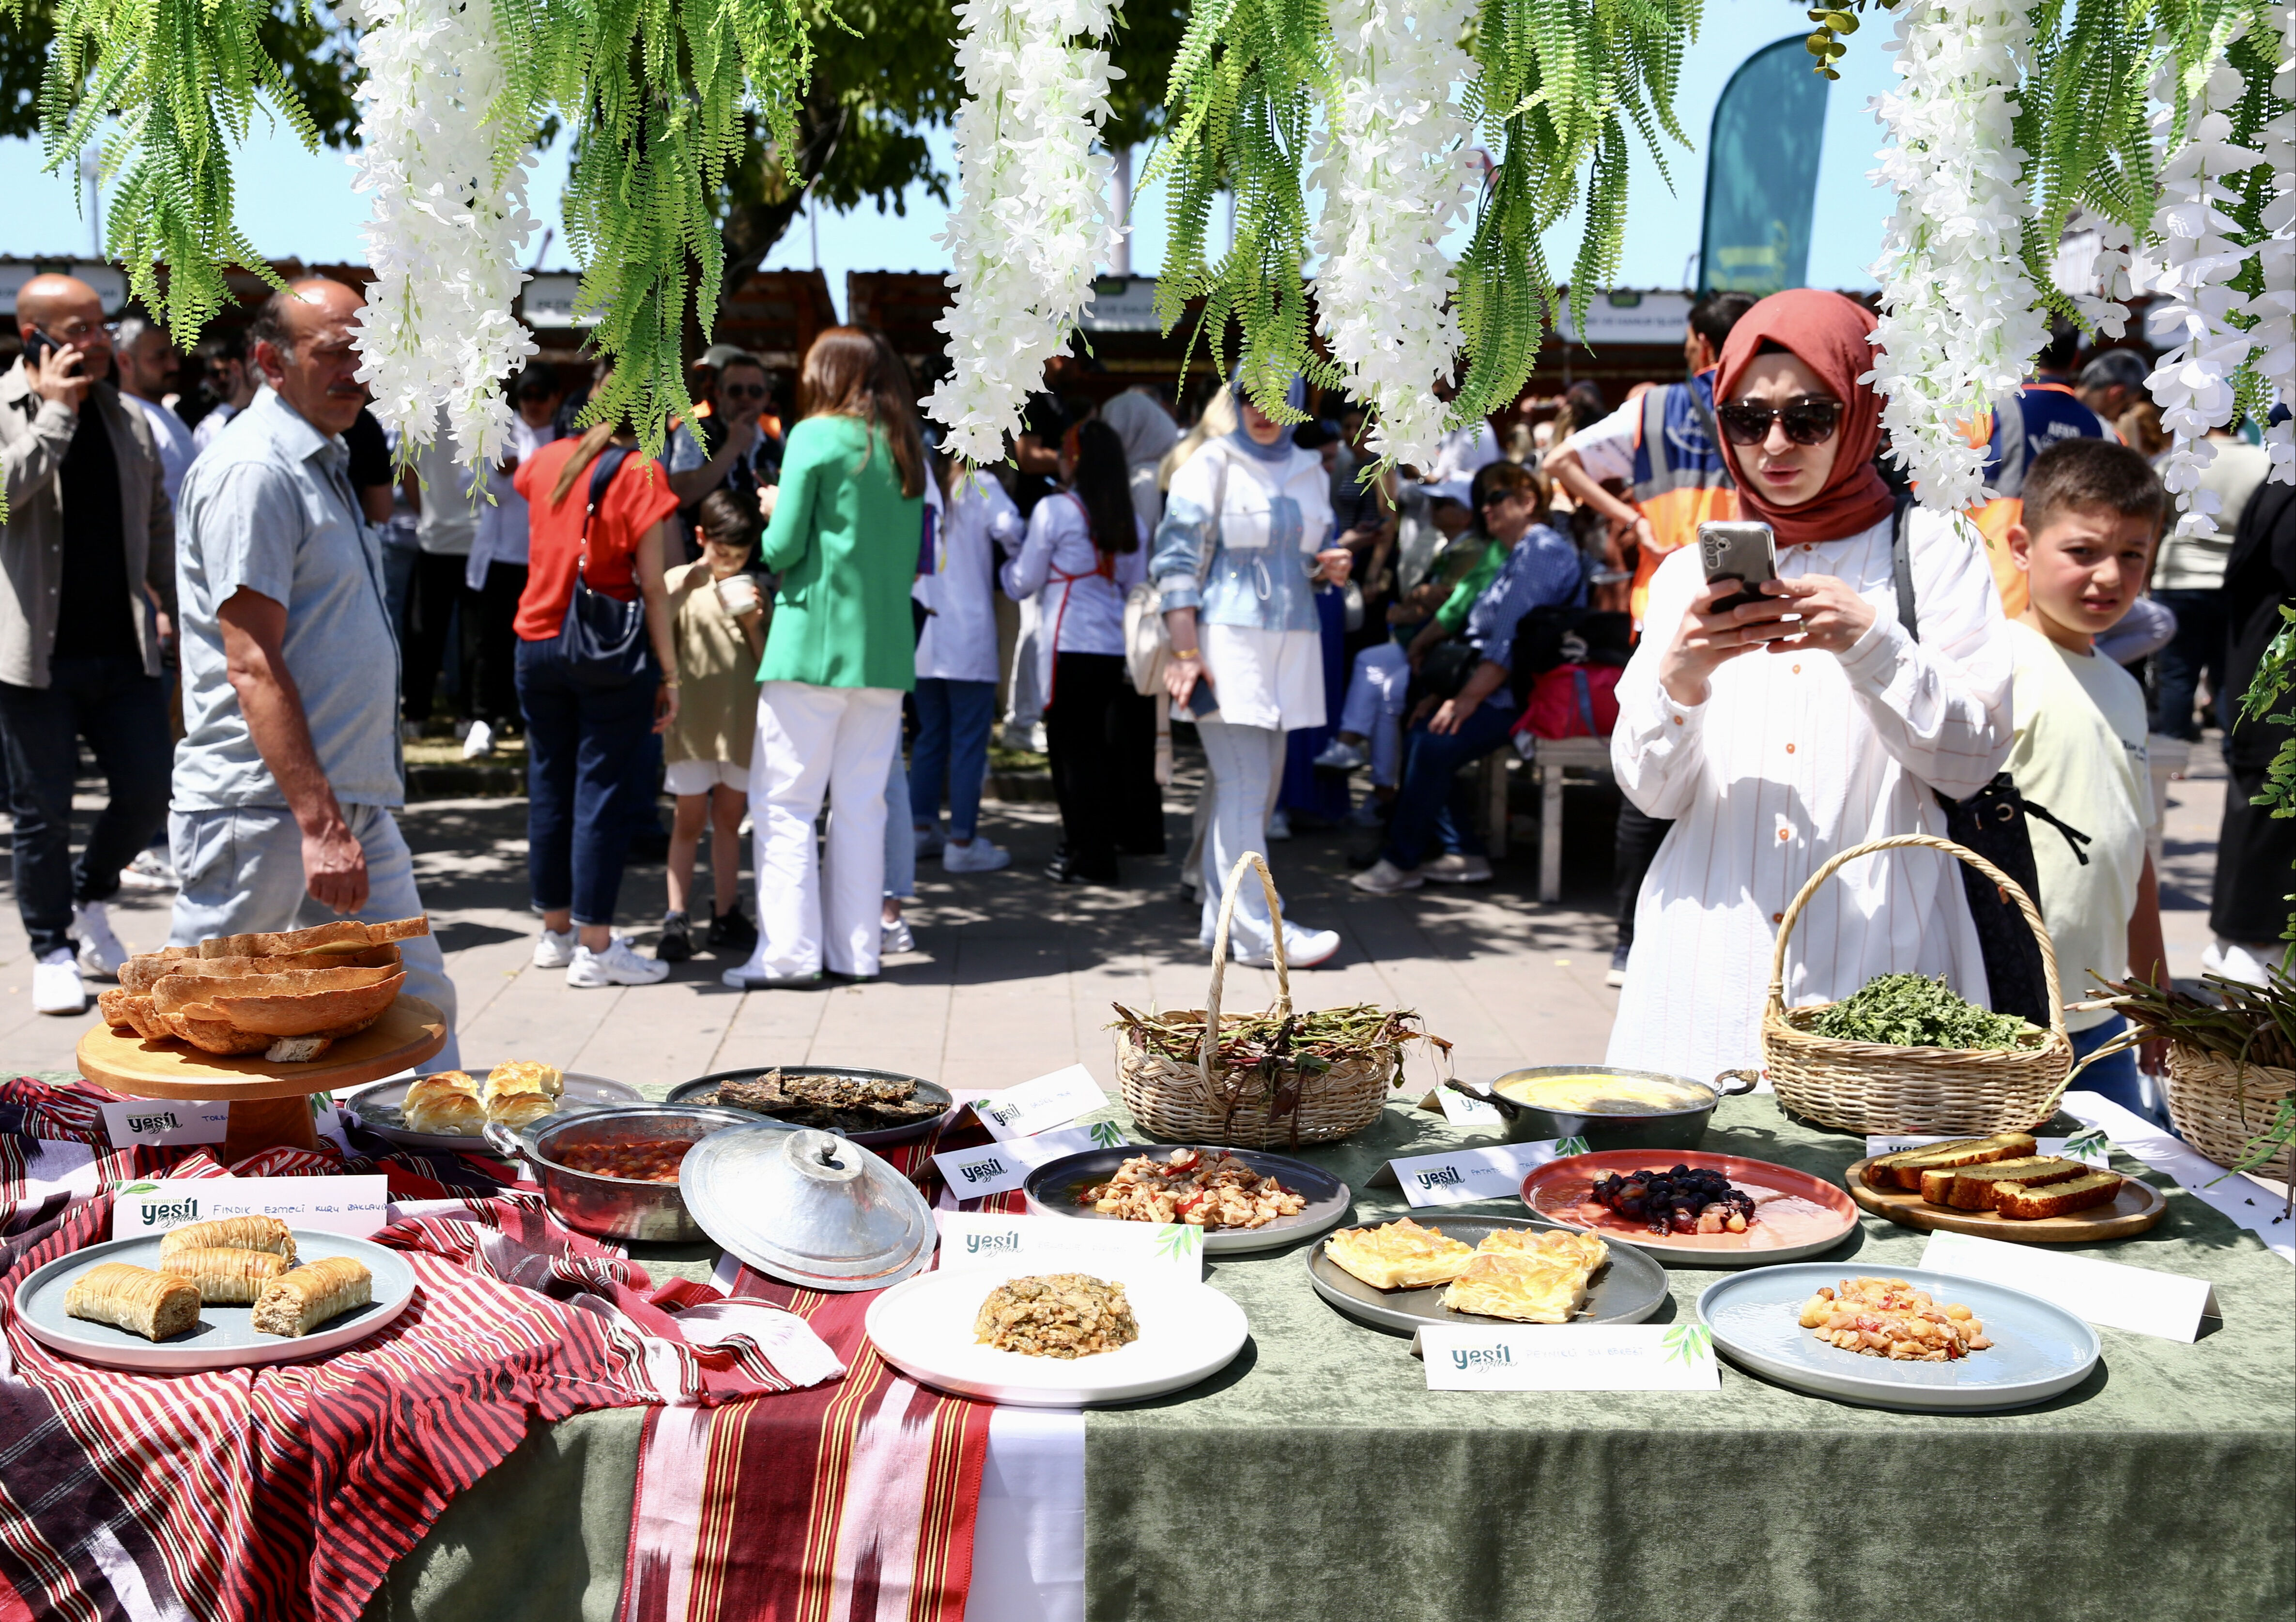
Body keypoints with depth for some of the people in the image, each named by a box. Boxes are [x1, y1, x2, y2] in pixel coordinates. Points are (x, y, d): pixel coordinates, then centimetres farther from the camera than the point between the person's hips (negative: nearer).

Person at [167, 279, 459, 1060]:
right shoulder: (251, 469, -13)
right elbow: (253, 666, -20)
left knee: (418, 1001, 10)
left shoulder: (324, 462, 17)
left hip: (356, 803, 9)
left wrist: (345, 813, 18)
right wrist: (318, 821, -24)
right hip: (264, 809, -9)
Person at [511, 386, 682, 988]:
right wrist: (669, 674, -8)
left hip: (537, 643, 5)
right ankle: (594, 946, 1)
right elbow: (652, 587, -12)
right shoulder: (641, 473, -9)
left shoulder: (545, 461, 6)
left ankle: (555, 929, 25)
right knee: (602, 792, -1)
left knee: (549, 786, 14)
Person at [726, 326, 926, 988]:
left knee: (784, 803, 0)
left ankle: (790, 952, -4)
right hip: (885, 648, 6)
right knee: (862, 805, 9)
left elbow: (784, 545, -9)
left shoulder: (817, 437, -6)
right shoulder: (904, 448, 10)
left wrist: (773, 515, 10)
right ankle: (857, 950, 12)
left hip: (814, 643, -6)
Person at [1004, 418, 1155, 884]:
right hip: (1116, 648, 6)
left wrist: (1007, 568, 20)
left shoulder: (1054, 511, -7)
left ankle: (1088, 857, 1)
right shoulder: (1131, 521, 9)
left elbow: (1022, 584, 0)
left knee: (1073, 747, 0)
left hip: (1070, 648, -6)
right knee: (1100, 744, 15)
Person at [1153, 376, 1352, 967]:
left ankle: (1219, 917, 16)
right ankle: (1257, 931, -10)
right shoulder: (1211, 465, -1)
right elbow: (1176, 558, -6)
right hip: (1228, 638, -6)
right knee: (1243, 786, -10)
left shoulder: (1310, 472, 16)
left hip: (1292, 641, 6)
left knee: (1259, 784, 7)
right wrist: (1185, 651, -15)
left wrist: (1330, 567, 1)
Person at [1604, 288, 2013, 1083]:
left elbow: (1973, 760, -3)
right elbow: (1651, 791, 4)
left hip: (1878, 957, -1)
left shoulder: (1932, 548, 8)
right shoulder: (1691, 572, 13)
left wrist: (1871, 642, -17)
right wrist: (1677, 679, -15)